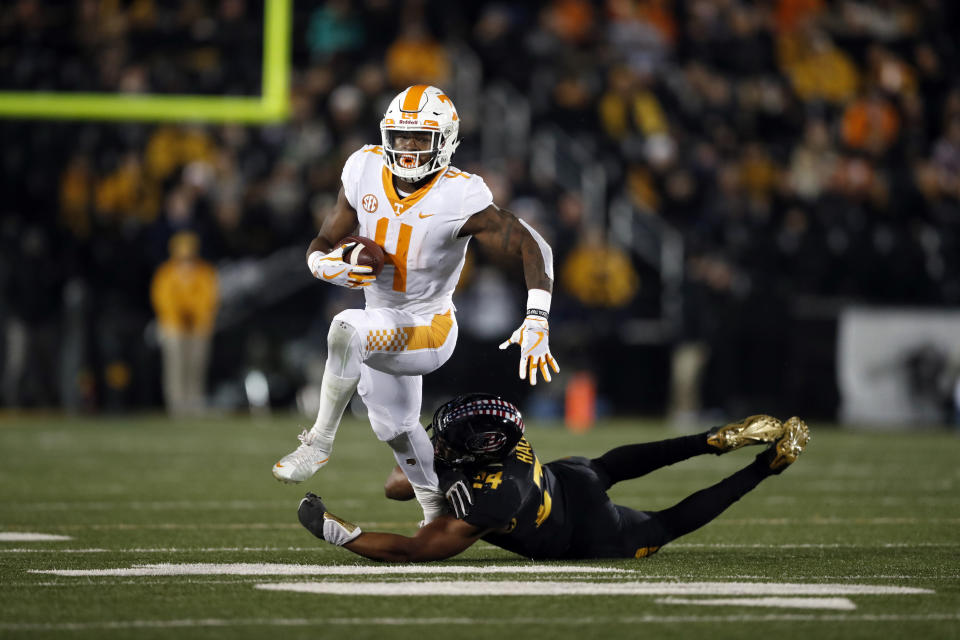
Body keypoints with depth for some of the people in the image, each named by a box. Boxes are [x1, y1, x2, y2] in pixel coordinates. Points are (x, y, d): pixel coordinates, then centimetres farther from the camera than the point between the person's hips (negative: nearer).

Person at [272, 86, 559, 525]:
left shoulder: (458, 199, -25)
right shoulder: (365, 172, -11)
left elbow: (533, 247, -24)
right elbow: (321, 246, -3)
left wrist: (536, 323, -35)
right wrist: (332, 266, -28)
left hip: (427, 330, -7)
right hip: (384, 327, 7)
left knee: (348, 329, -34)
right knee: (396, 427, 24)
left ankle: (319, 441, -20)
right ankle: (439, 509, 49)